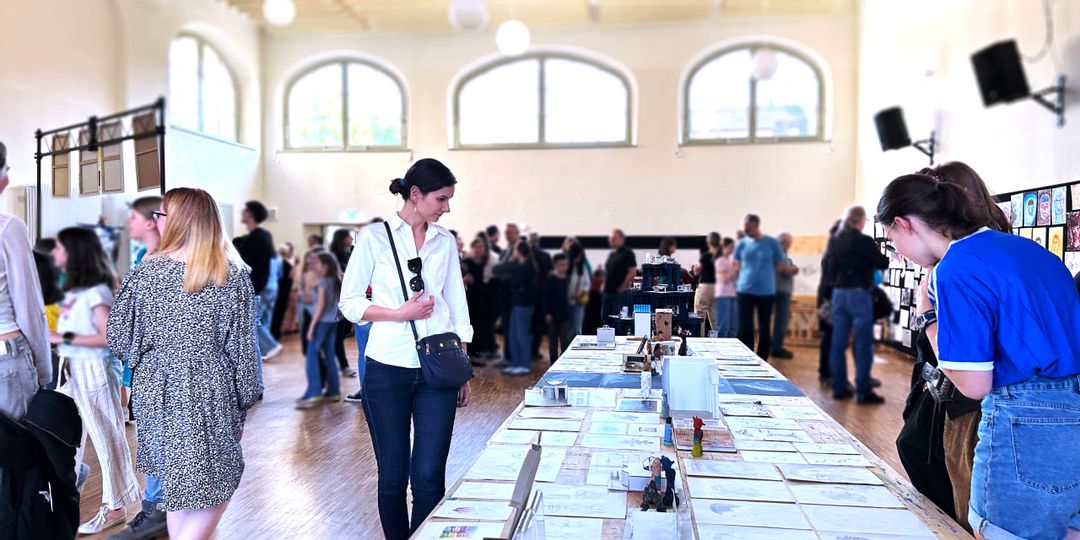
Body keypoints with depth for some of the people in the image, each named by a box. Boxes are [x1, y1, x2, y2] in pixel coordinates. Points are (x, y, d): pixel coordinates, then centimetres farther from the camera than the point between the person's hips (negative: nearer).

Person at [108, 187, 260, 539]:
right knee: (215, 490, 8)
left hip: (156, 391, 3)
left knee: (177, 485, 19)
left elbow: (119, 340, 1)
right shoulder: (234, 276, -9)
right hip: (210, 393, -2)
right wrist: (244, 403, 4)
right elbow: (242, 348, -6)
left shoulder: (143, 273, -5)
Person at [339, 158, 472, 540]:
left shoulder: (445, 241, 10)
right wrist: (400, 313, -14)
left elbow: (457, 307, 12)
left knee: (429, 476, -3)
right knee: (393, 475, 8)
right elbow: (350, 303, 0)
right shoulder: (374, 237, 0)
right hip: (388, 369, -2)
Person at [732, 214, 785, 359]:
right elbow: (737, 267, 14)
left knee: (764, 330, 7)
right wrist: (749, 274, 6)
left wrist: (764, 274, 5)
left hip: (766, 292, -1)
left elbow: (779, 265, 7)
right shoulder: (741, 244, 3)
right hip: (745, 291, 1)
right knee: (745, 329, -2)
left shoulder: (772, 243, -1)